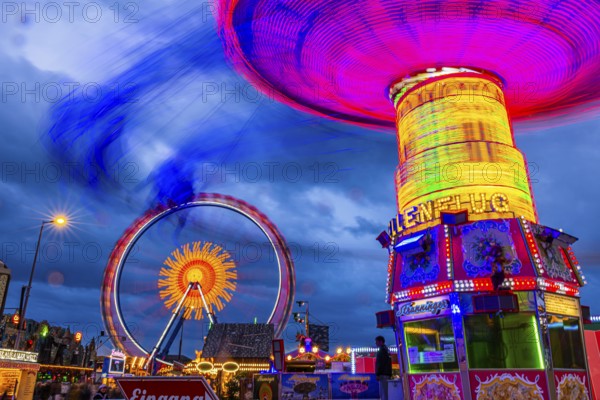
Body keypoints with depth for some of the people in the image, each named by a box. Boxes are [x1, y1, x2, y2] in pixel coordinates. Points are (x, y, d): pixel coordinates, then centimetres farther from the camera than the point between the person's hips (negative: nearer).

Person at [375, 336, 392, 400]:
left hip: (383, 374, -10)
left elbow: (380, 363, -17)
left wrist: (377, 374, -18)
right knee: (383, 393, 11)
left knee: (383, 393, -11)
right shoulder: (386, 350, 21)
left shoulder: (381, 350, -9)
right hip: (386, 373, 10)